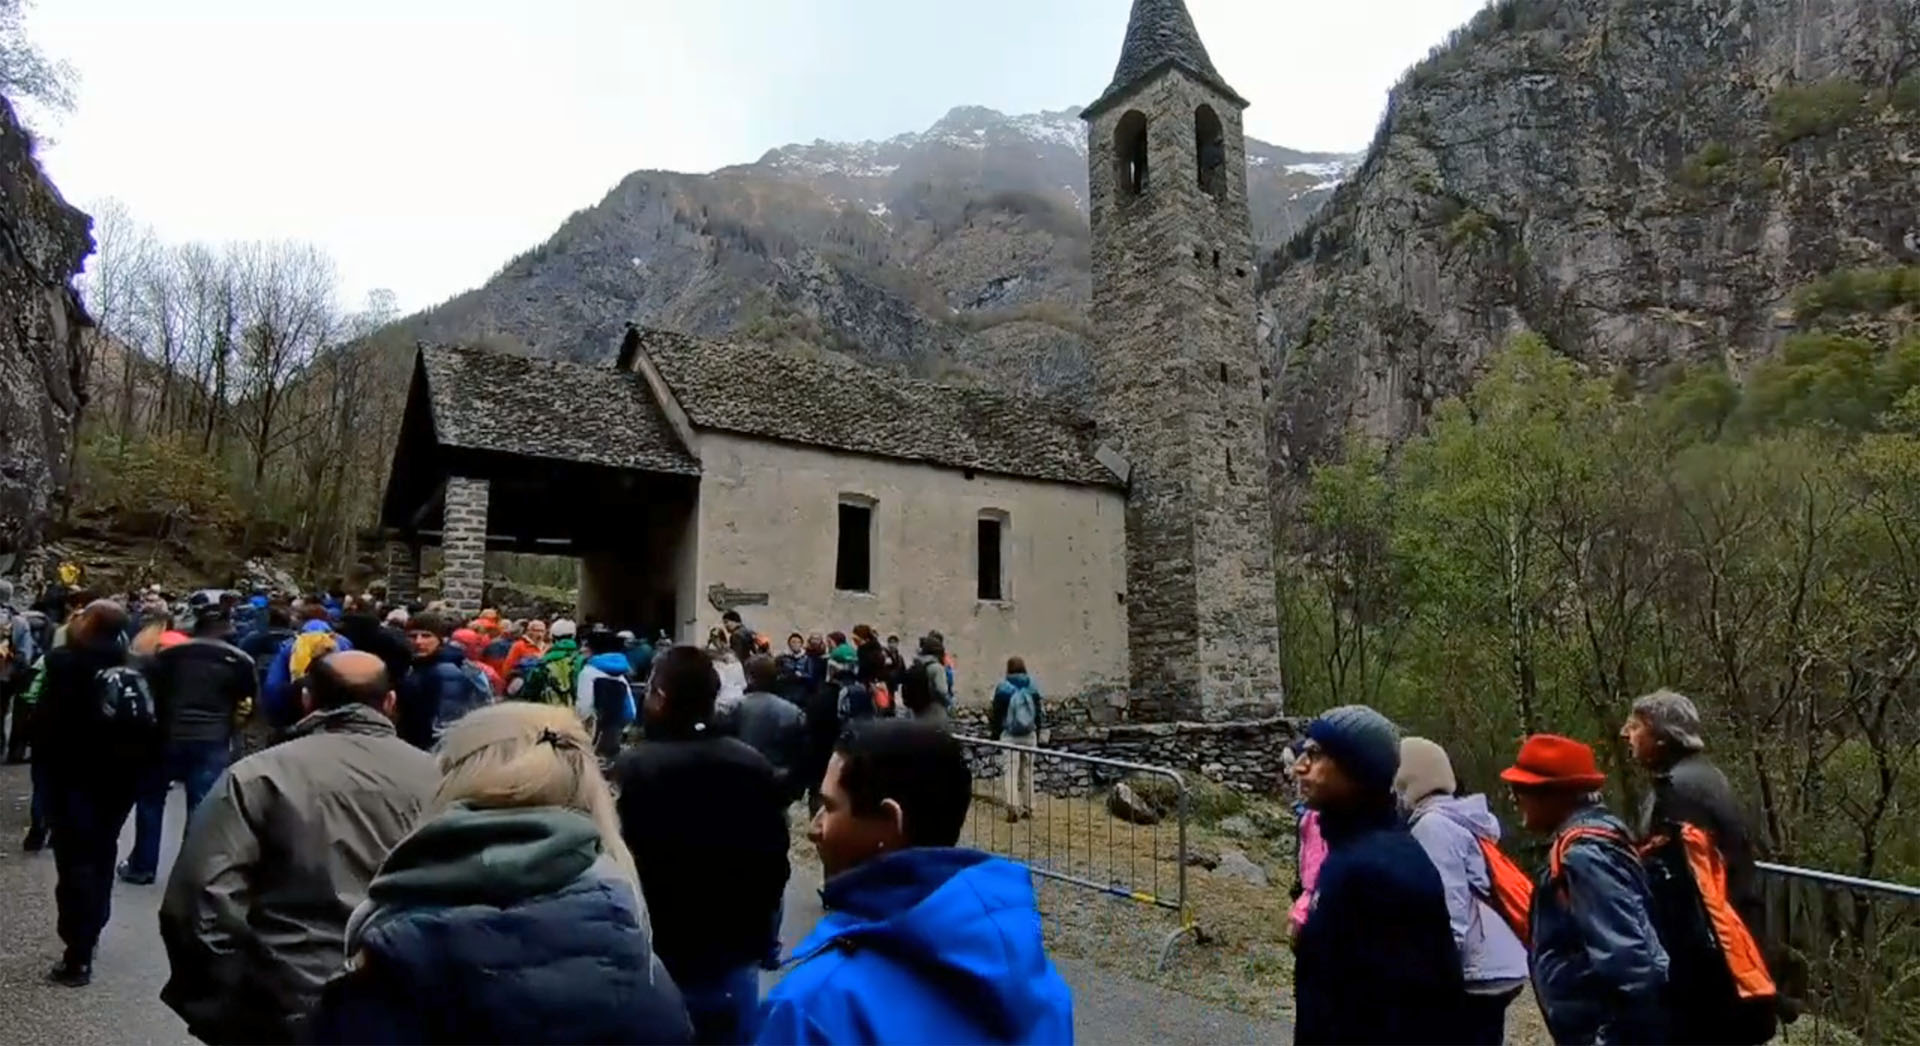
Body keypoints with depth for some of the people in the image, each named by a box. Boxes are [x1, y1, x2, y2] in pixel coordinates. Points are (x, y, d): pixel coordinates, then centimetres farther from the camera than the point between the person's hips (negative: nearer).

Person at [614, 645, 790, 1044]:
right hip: (735, 952, 3)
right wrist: (762, 934, 17)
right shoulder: (755, 766, -3)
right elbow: (775, 858, 4)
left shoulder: (633, 768, -16)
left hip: (659, 953, -3)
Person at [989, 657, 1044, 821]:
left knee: (1012, 771, -3)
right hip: (1030, 735, 3)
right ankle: (1027, 808, 18)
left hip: (1010, 735, -3)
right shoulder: (1033, 687, 2)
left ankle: (1013, 807, -15)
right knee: (1027, 771, 12)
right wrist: (1038, 733, 19)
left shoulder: (1003, 688, -7)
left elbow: (996, 713, -2)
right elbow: (1040, 712, 9)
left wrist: (994, 734, 9)